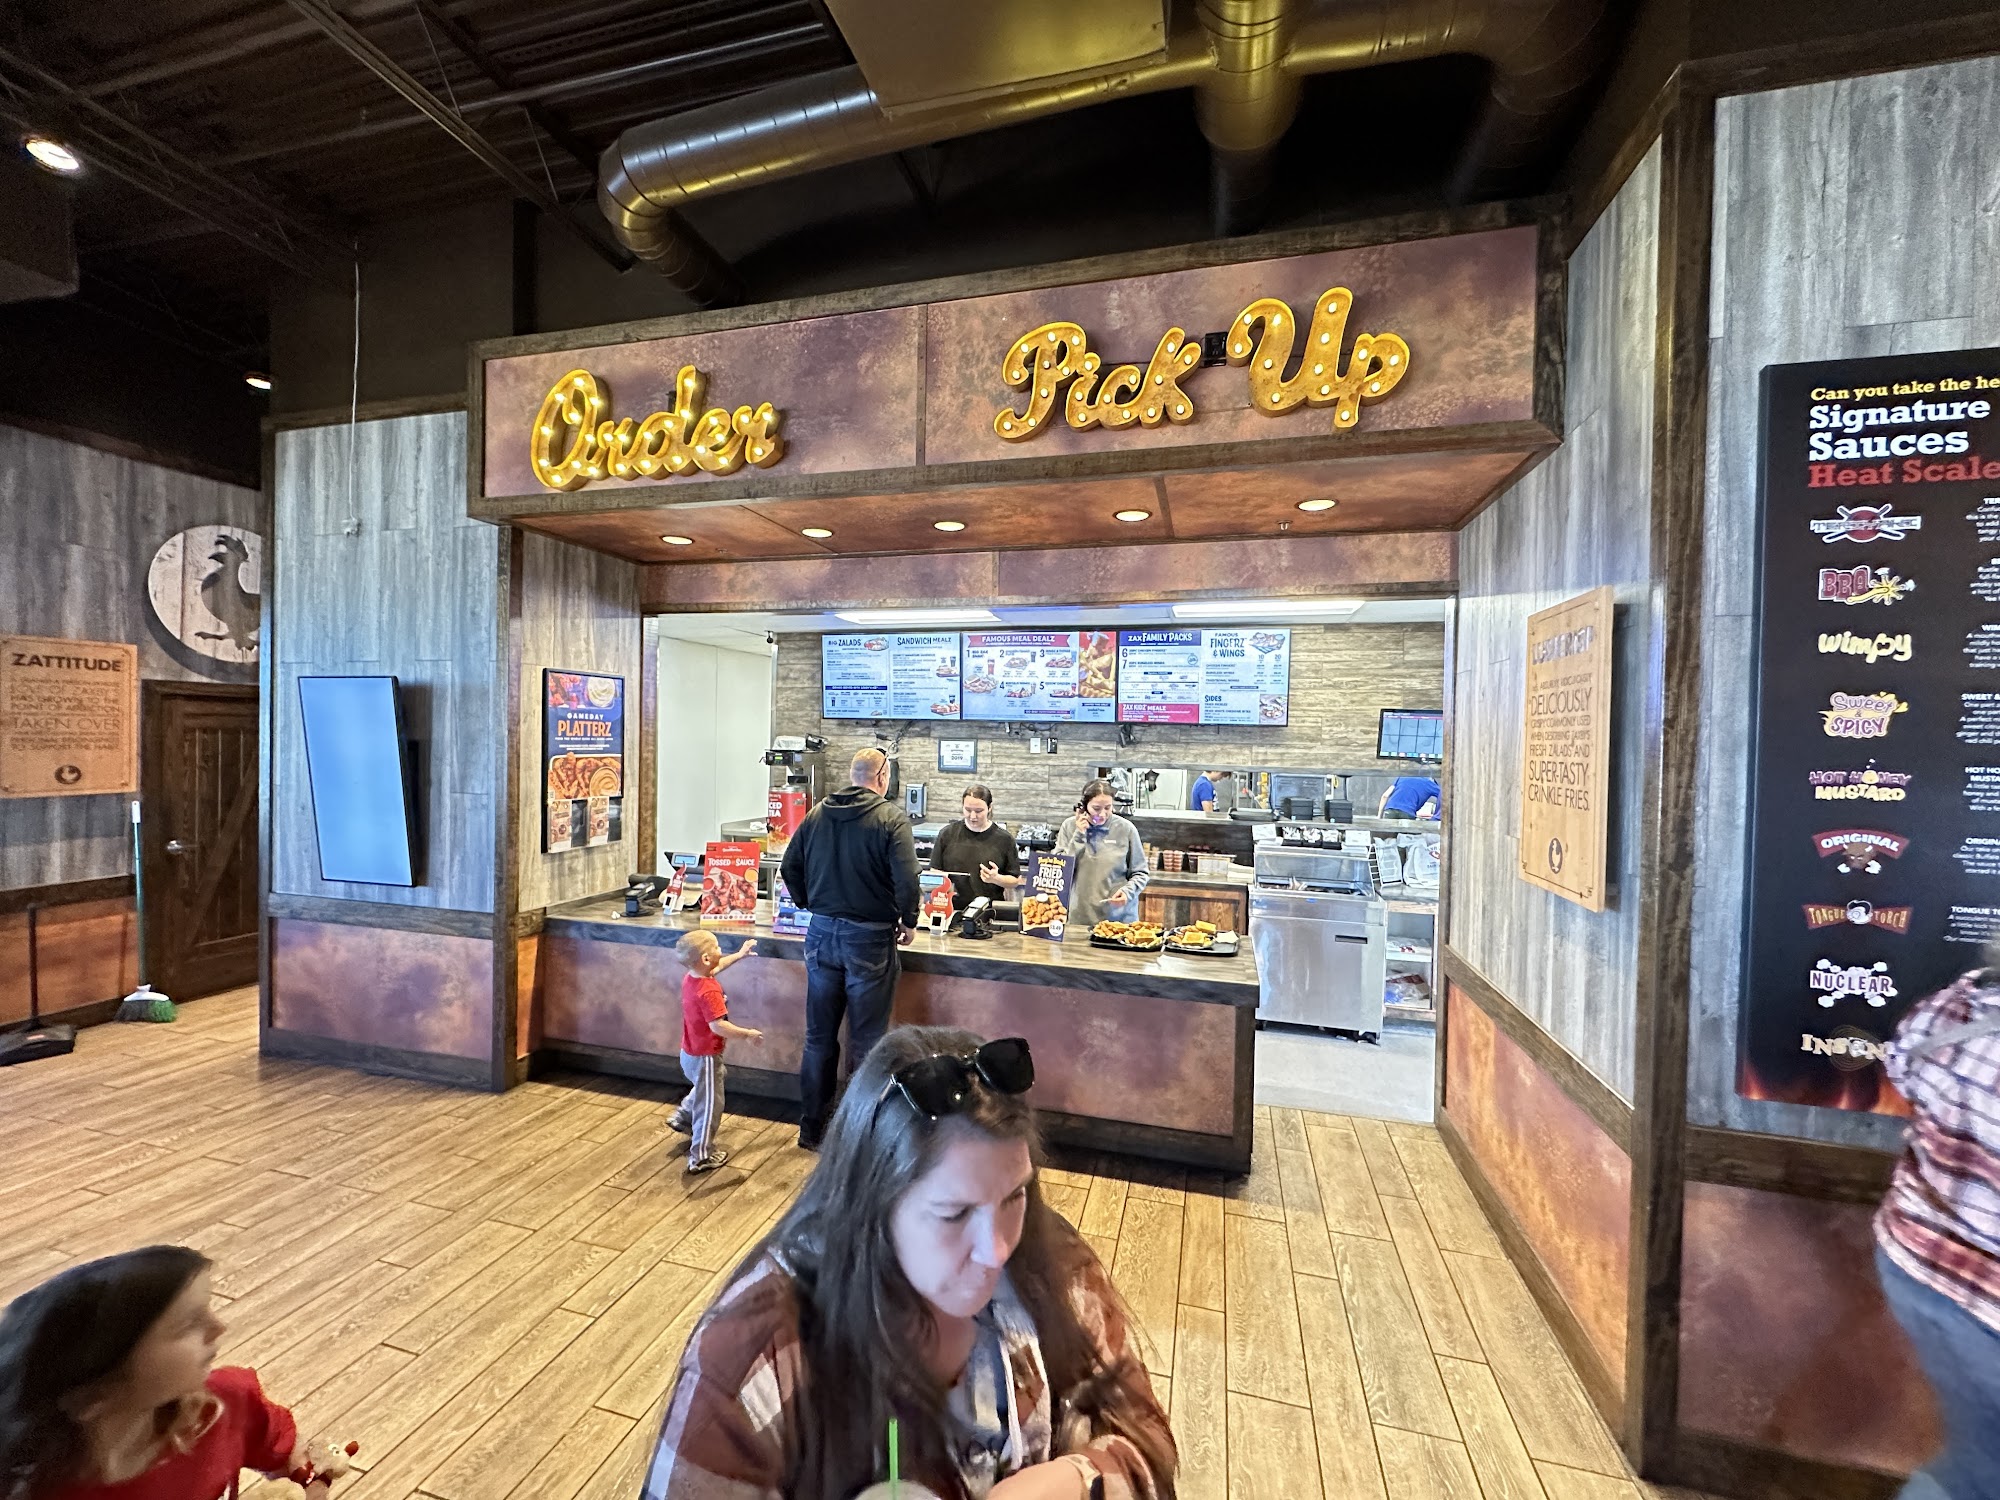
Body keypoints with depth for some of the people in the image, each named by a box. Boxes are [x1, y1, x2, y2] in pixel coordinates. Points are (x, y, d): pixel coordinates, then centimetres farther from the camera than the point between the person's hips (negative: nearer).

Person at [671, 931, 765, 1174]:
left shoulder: (690, 978, -5)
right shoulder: (709, 991, -32)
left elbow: (716, 967, 16)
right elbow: (718, 1026, -36)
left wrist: (739, 955, 21)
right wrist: (747, 1033, -25)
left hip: (690, 1052, 9)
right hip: (705, 1056, -9)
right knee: (710, 1104, 7)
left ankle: (683, 1117, 48)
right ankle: (702, 1156, 18)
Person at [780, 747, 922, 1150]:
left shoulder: (816, 815, 3)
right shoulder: (891, 819, -12)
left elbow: (789, 868, 8)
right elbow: (906, 881, -20)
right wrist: (909, 921, -4)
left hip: (822, 935, 5)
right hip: (870, 938, -5)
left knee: (819, 1037, 16)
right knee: (865, 1041, 8)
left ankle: (812, 1128, 29)